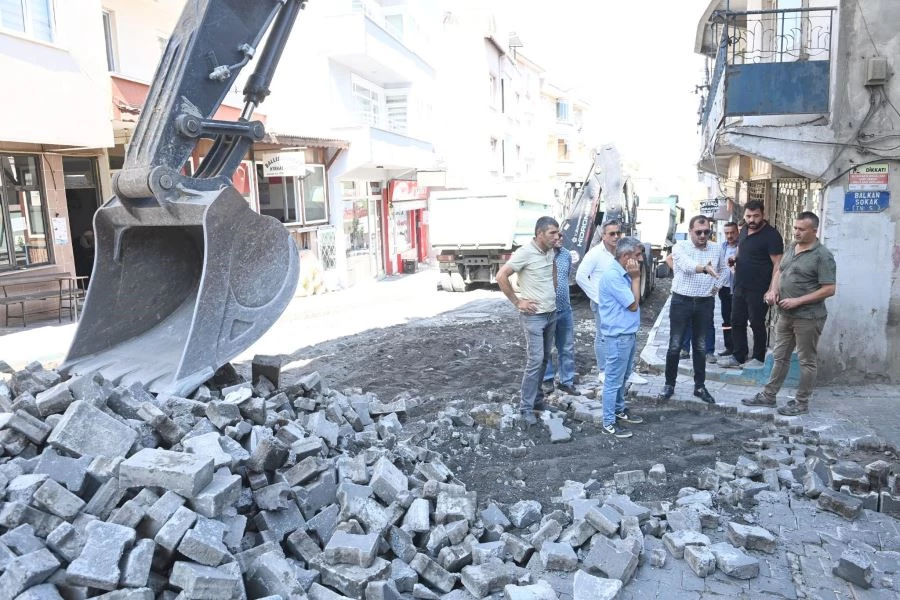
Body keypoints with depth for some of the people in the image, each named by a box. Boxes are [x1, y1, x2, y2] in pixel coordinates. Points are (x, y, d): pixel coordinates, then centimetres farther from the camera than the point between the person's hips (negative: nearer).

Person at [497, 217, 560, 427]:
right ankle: (526, 408, 0)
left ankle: (538, 399, 26)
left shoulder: (550, 252, 6)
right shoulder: (525, 252, -17)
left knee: (544, 358, 13)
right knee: (535, 360, -8)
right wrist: (517, 302, -15)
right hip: (534, 316, -7)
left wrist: (552, 291, 14)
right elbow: (501, 276, -20)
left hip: (551, 313, 7)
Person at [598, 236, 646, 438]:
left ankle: (619, 410, 37)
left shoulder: (624, 274, 9)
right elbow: (633, 305, -18)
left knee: (622, 377, 22)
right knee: (614, 379, 0)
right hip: (618, 336, -10)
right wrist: (636, 278, -15)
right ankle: (609, 422, 9)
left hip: (629, 333, 10)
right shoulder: (612, 276, -22)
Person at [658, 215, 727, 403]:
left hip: (705, 303, 3)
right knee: (675, 346, 2)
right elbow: (687, 265, -32)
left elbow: (722, 269, 25)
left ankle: (700, 386, 21)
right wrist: (704, 268, -50)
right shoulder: (680, 248, -10)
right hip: (681, 301, -3)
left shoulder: (716, 249, 5)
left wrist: (717, 286, 11)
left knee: (700, 347, 11)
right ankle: (669, 385, 14)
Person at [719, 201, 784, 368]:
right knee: (737, 322, 11)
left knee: (757, 324, 2)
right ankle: (738, 356, 21)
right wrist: (735, 258, 4)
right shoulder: (744, 231, 10)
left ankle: (758, 359, 15)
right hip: (739, 286, 7)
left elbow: (777, 264, -16)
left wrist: (772, 290, -22)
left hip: (758, 290, -7)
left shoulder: (771, 235, -12)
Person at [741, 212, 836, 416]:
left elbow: (829, 289, -17)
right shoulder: (791, 247, 8)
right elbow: (779, 271, 21)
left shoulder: (822, 256, -14)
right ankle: (768, 395, 24)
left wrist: (797, 301, -20)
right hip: (785, 315, 7)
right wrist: (774, 290, 1)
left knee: (807, 361, 6)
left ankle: (801, 403, 16)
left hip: (807, 317, -7)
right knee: (780, 356, 15)